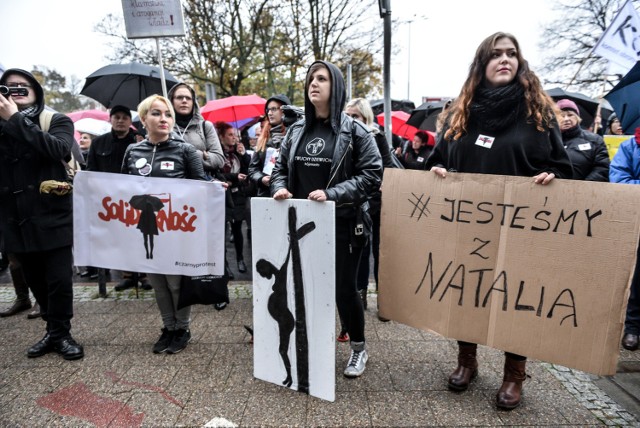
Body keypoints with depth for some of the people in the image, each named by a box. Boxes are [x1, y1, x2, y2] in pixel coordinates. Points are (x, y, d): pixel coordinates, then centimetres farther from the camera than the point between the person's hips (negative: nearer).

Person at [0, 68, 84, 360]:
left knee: (58, 280, -1)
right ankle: (55, 331, 27)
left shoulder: (57, 121, 2)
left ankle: (60, 333, 15)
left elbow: (59, 150, -18)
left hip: (52, 217, -4)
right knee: (35, 281, 13)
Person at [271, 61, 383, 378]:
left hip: (342, 224, -4)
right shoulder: (296, 130, 9)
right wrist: (280, 187, -6)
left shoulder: (353, 130, -5)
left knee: (343, 288, 5)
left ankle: (359, 350, 30)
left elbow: (372, 174, -11)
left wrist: (332, 194, -21)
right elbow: (280, 167, 16)